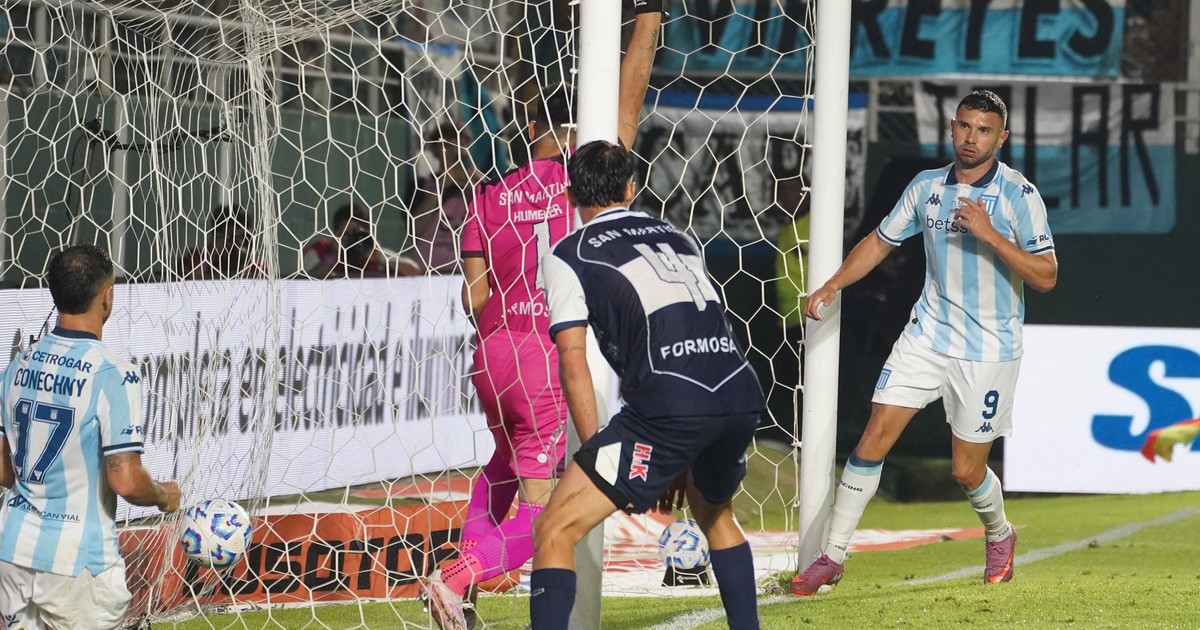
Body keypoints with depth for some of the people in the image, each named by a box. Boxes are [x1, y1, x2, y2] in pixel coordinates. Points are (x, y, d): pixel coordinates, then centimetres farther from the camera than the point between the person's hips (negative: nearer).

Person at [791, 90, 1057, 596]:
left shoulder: (1018, 194, -11)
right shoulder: (927, 187, 3)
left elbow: (1045, 276, -15)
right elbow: (880, 241, 16)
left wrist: (990, 235, -25)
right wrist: (832, 285, 5)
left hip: (989, 350, -4)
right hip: (926, 337, 4)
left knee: (966, 471, 2)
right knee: (873, 439, -7)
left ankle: (1000, 536, 35)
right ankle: (833, 556, 0)